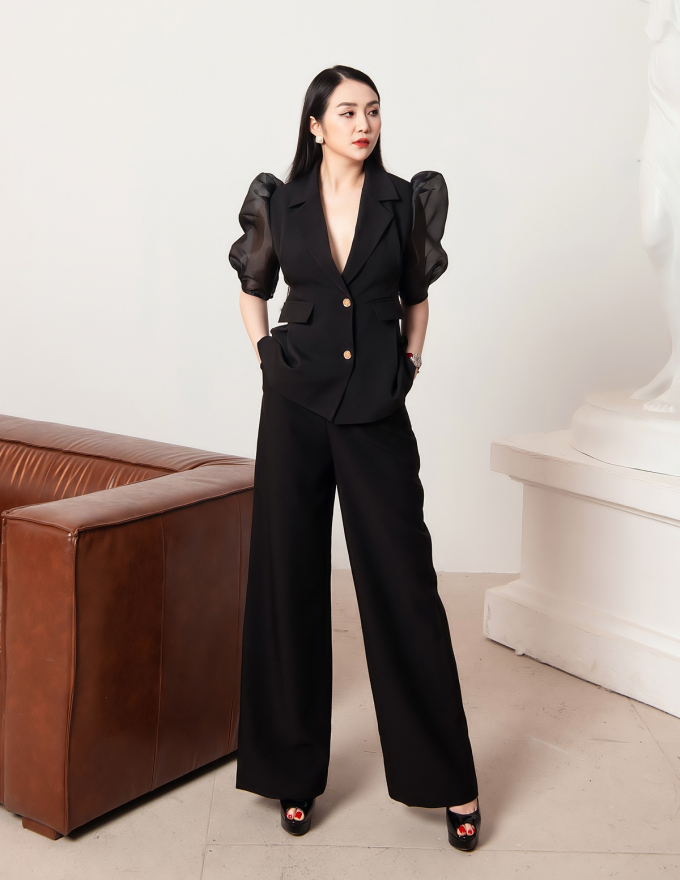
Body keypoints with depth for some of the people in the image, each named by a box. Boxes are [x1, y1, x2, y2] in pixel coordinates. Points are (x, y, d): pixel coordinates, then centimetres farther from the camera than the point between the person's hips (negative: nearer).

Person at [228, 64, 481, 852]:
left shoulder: (405, 202, 4)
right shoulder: (279, 203, 4)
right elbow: (253, 290, 17)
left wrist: (410, 362, 5)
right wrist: (268, 358, 5)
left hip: (377, 411, -1)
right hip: (297, 408, 1)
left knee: (403, 581, -1)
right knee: (290, 579, 5)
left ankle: (450, 780, 11)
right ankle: (293, 770, 19)